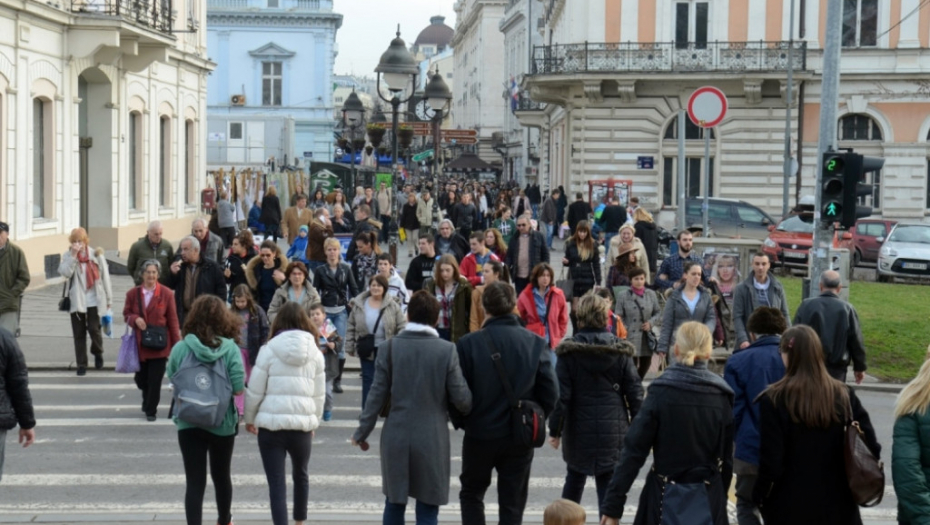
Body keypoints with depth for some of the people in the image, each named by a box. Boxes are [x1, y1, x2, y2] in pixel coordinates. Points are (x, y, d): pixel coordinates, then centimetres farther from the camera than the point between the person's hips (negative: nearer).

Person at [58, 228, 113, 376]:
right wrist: (74, 255, -21)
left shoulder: (96, 255, 1)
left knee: (94, 329, -9)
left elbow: (104, 276, 5)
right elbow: (65, 272, -17)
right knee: (79, 333, 4)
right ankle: (81, 364, 12)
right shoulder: (68, 256, 1)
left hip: (93, 300, -1)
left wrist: (108, 298, 6)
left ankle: (98, 352, 21)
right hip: (76, 301, 1)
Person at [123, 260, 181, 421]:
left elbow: (173, 320, -3)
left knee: (155, 380, -1)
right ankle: (148, 403, 39)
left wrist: (176, 344, -4)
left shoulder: (166, 293, -6)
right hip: (139, 343, 3)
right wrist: (135, 319, -14)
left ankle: (151, 410, 14)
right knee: (141, 378, 13)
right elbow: (126, 314, 11)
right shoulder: (133, 293, 1)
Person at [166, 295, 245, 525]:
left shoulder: (180, 348, -8)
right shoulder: (230, 349, -11)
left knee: (195, 482, 2)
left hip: (188, 423, -1)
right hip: (222, 423, 1)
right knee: (221, 476, 22)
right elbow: (238, 388, -14)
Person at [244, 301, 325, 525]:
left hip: (271, 424, -3)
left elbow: (254, 391, -3)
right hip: (303, 424, 3)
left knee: (276, 482, 0)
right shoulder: (315, 353, 5)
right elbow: (319, 394, 8)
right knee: (301, 475, 25)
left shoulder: (270, 350, -4)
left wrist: (249, 418, 11)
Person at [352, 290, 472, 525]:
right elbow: (461, 399, -7)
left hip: (396, 438, 2)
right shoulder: (447, 350, -8)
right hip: (432, 441, -2)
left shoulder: (389, 348, -4)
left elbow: (377, 394, -2)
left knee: (394, 504, 17)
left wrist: (362, 432, 7)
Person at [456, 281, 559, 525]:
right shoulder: (536, 344, -8)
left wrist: (463, 421, 8)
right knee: (512, 503, 11)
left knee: (471, 494, 20)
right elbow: (550, 393, -7)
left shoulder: (469, 344, -14)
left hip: (479, 434, -1)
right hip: (520, 437, 1)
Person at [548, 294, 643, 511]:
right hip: (613, 430, 0)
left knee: (574, 479, 21)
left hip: (579, 429, 0)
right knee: (608, 485, 2)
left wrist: (555, 430, 0)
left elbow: (561, 395, -8)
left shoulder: (569, 351, -7)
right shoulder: (621, 350, -1)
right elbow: (634, 391, 0)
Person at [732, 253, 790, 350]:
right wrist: (742, 339, -15)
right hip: (749, 343, -2)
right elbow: (737, 317, -3)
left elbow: (784, 315, 11)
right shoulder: (741, 289, 1)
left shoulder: (778, 288, 9)